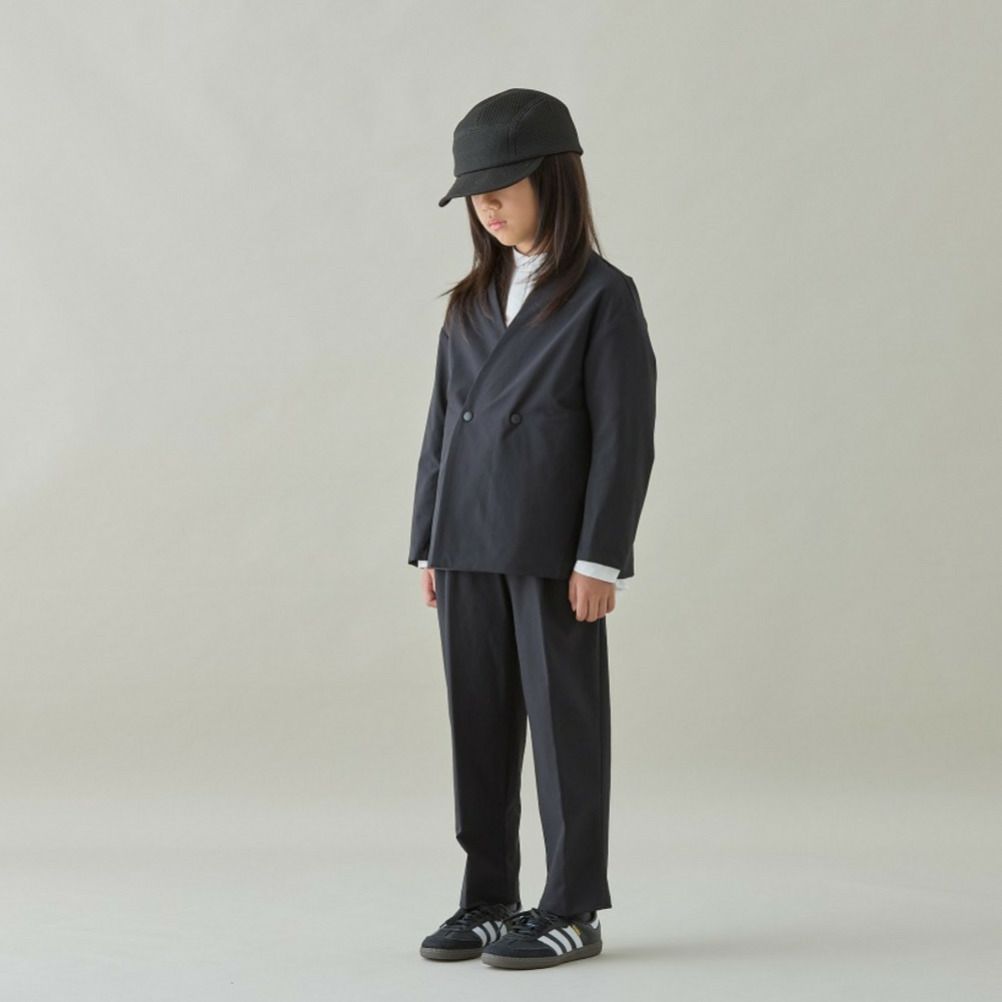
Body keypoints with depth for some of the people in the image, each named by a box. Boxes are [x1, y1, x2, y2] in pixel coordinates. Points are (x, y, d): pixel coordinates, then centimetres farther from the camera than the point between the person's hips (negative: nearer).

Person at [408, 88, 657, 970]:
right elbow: (442, 425, 14)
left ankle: (572, 910, 9)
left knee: (563, 723, 1)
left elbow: (624, 435, -9)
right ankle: (488, 901, 18)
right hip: (470, 549, 6)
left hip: (555, 552, -6)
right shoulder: (471, 304, 13)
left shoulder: (604, 297, -5)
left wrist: (600, 557, -14)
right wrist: (428, 545, 10)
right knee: (478, 727, 9)